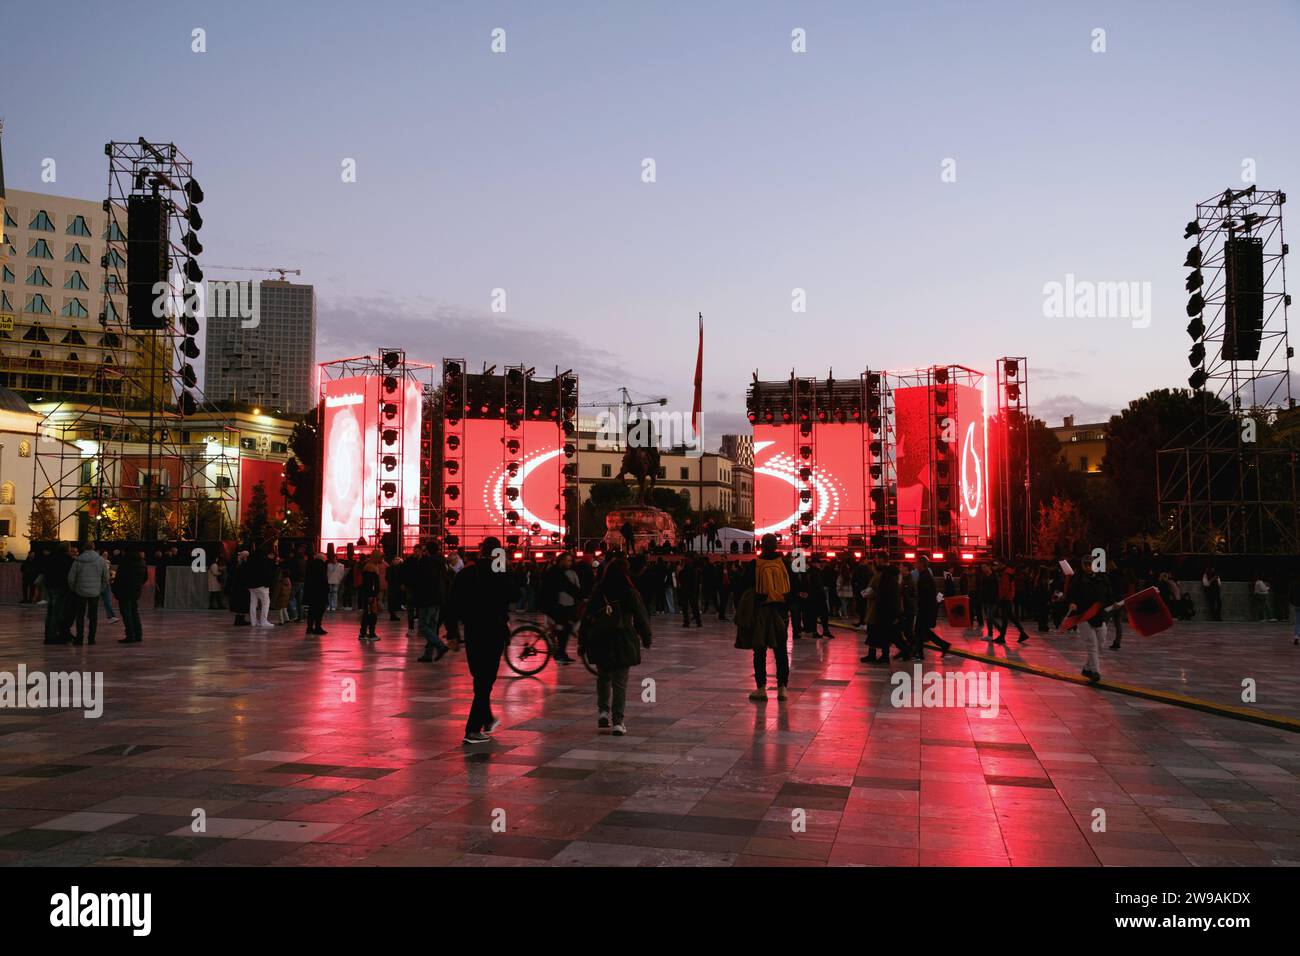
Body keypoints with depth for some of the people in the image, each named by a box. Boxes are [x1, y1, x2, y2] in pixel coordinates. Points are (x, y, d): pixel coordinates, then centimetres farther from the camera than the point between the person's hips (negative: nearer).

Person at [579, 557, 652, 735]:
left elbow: (587, 618, 5)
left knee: (603, 676, 22)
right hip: (623, 642, -2)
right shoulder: (631, 594, -5)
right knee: (620, 682, 2)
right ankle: (617, 722, 0)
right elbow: (641, 618, 1)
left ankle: (603, 711, 10)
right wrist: (646, 639, 15)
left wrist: (582, 642, 11)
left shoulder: (598, 593, 2)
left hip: (600, 642, 2)